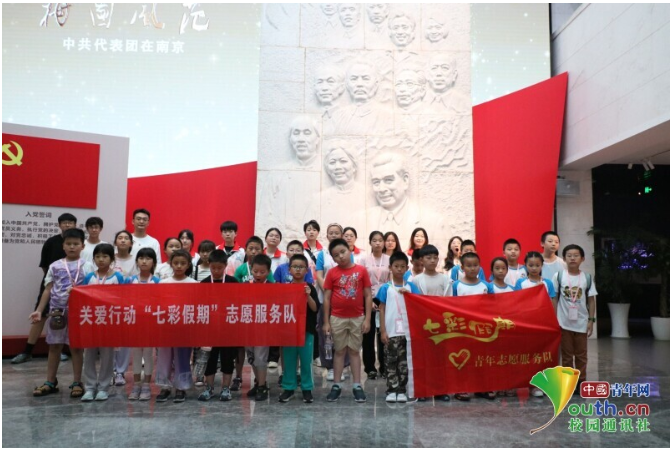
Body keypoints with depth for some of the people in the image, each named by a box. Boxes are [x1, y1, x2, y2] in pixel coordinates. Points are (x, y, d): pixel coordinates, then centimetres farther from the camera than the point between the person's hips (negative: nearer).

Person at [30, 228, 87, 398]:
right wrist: (39, 310, 2)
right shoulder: (55, 266, 6)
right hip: (57, 310, 3)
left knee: (76, 346, 4)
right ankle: (50, 382, 21)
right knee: (54, 346, 10)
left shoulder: (86, 266, 0)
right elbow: (48, 290, 7)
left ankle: (77, 383, 13)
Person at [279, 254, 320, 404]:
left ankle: (307, 388, 14)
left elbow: (315, 309, -7)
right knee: (289, 360, 8)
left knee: (306, 360, 4)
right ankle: (288, 388, 18)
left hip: (306, 329, -1)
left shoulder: (310, 288, -1)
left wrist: (308, 296, -20)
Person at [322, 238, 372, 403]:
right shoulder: (332, 273, -3)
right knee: (339, 351, 10)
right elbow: (326, 298, 0)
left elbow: (368, 296, -1)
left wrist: (367, 319, -5)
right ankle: (336, 386, 17)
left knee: (354, 351, 10)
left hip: (357, 318, 0)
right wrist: (326, 322, -3)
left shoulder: (361, 270, -4)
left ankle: (357, 386, 16)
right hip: (337, 318, 0)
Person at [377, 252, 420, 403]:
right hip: (391, 332, -1)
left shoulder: (411, 286, 5)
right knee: (390, 362, 3)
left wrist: (409, 294, -16)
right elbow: (382, 310, 1)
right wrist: (383, 331, -4)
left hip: (407, 331, 2)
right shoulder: (385, 288, 1)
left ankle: (401, 390, 16)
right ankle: (391, 390, 12)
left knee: (404, 362, 7)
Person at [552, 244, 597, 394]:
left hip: (581, 322, 1)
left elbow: (591, 300, 3)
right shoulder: (558, 276, -4)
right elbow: (554, 299, -1)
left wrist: (591, 320, -2)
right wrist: (554, 319, -5)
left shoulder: (587, 278, -1)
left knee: (581, 354, 9)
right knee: (567, 354, 8)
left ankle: (581, 382, 19)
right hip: (564, 322, -1)